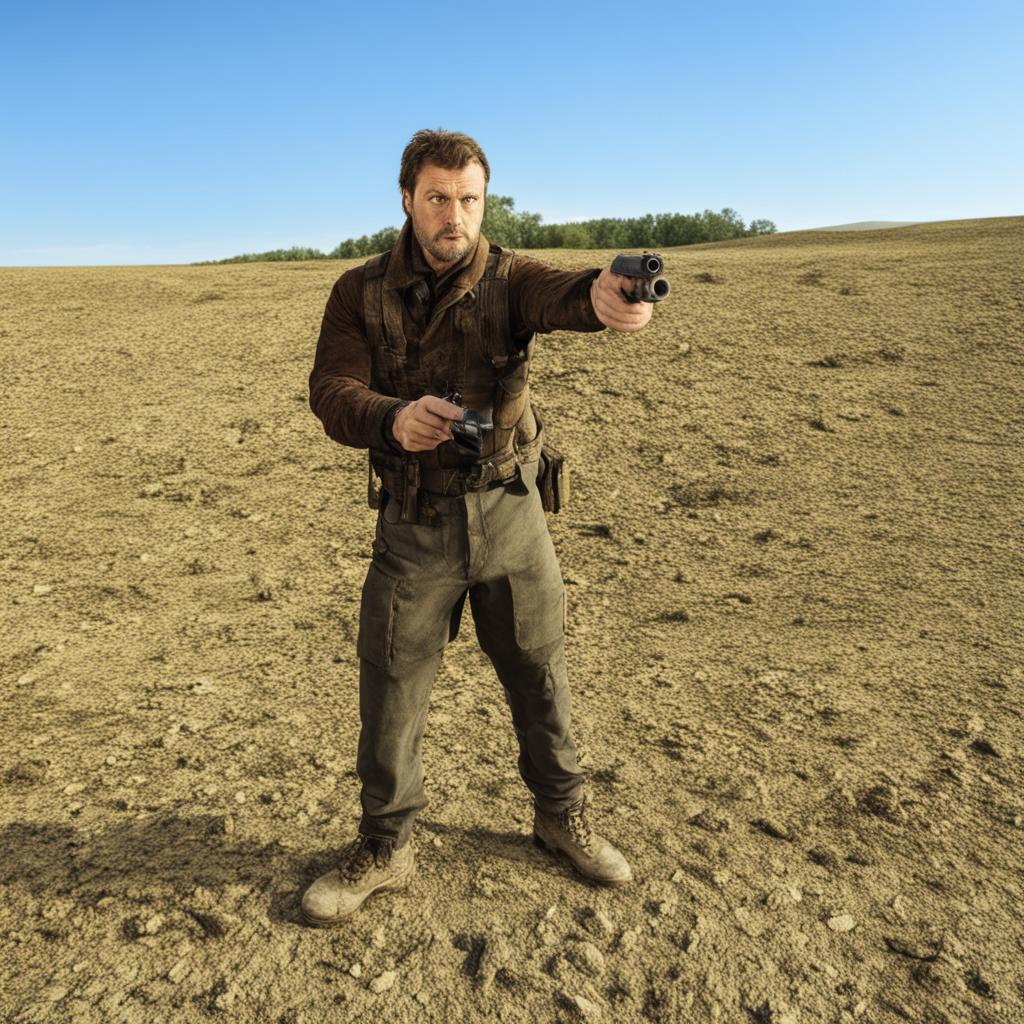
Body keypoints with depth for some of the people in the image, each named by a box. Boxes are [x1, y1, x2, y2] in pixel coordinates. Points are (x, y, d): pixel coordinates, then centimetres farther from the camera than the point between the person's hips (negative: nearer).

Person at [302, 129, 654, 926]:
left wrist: (602, 295, -52)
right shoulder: (361, 293, 0)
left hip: (509, 512, 0)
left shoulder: (508, 277, -4)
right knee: (392, 688, 7)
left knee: (539, 672, 12)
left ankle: (563, 813, 37)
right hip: (413, 524, 1)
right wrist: (393, 419, -34)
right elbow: (332, 392, -11)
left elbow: (557, 296, -27)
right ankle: (385, 846, 29)